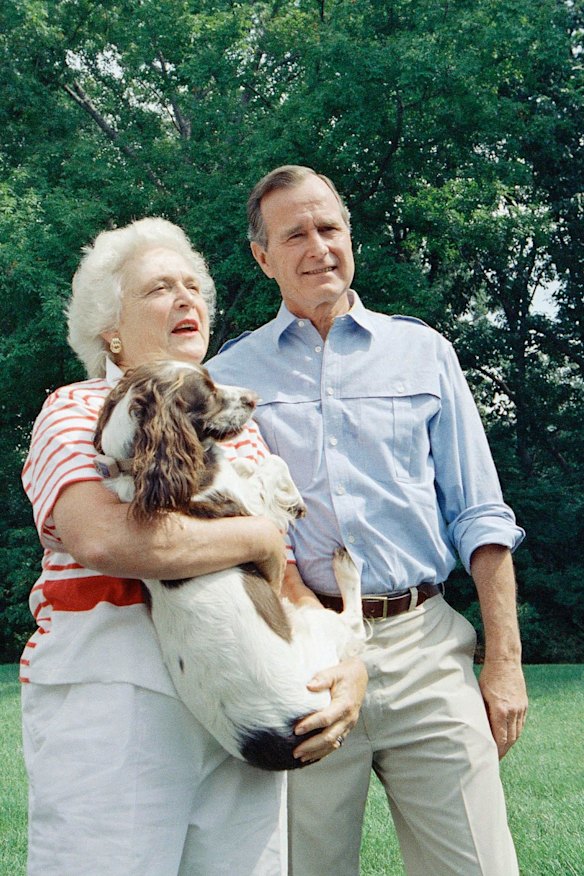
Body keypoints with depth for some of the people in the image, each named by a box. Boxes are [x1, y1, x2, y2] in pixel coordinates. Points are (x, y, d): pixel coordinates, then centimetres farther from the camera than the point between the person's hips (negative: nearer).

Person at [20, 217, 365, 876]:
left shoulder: (238, 424, 18)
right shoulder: (76, 411, 1)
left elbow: (292, 572, 14)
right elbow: (104, 537, -20)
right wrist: (261, 538, -10)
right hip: (112, 700, -5)